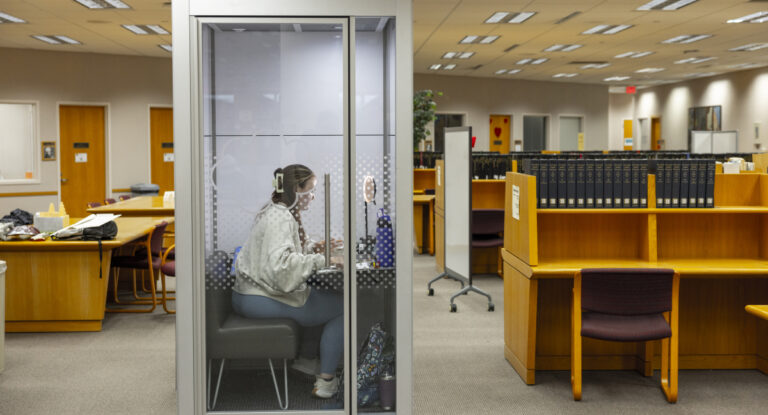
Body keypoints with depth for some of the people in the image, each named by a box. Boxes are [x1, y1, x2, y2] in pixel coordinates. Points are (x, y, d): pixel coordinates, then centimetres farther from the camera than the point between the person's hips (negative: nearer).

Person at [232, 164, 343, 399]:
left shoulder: (279, 212, 12)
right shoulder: (280, 218, -20)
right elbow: (280, 263, -34)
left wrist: (313, 247, 9)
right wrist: (319, 260, -28)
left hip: (250, 294, 11)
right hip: (258, 300, -11)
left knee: (319, 295, 29)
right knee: (342, 307, -5)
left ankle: (300, 358, 31)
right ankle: (325, 381, -1)